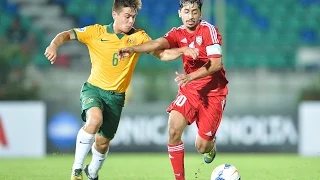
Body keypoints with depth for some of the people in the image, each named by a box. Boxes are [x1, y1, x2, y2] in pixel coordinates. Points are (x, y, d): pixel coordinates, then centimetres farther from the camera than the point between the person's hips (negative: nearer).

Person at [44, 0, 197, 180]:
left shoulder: (139, 37, -1)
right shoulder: (97, 32, -6)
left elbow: (162, 54, 0)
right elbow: (67, 35, -9)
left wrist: (182, 50, -18)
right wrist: (54, 45, -29)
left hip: (116, 96, 3)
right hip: (94, 89, -3)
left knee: (103, 141, 9)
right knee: (95, 119, -33)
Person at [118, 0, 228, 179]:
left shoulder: (209, 30, -13)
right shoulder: (178, 34, 0)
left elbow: (216, 64, -19)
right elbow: (158, 43, -18)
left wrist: (191, 76, -32)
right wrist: (132, 49, -37)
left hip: (213, 92, -4)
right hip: (189, 90, 4)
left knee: (201, 146, -4)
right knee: (174, 129, -18)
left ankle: (211, 144, 35)